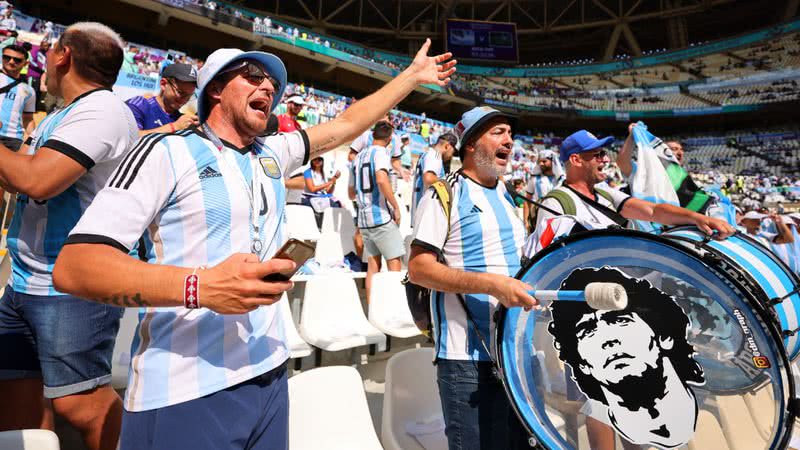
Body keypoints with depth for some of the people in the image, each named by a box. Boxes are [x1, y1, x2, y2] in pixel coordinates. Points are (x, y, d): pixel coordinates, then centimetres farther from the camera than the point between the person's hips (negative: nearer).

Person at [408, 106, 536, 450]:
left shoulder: (503, 194, 15)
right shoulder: (446, 194, -9)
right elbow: (418, 268, -18)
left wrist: (527, 284, 8)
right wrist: (492, 284, -26)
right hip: (470, 357, -8)